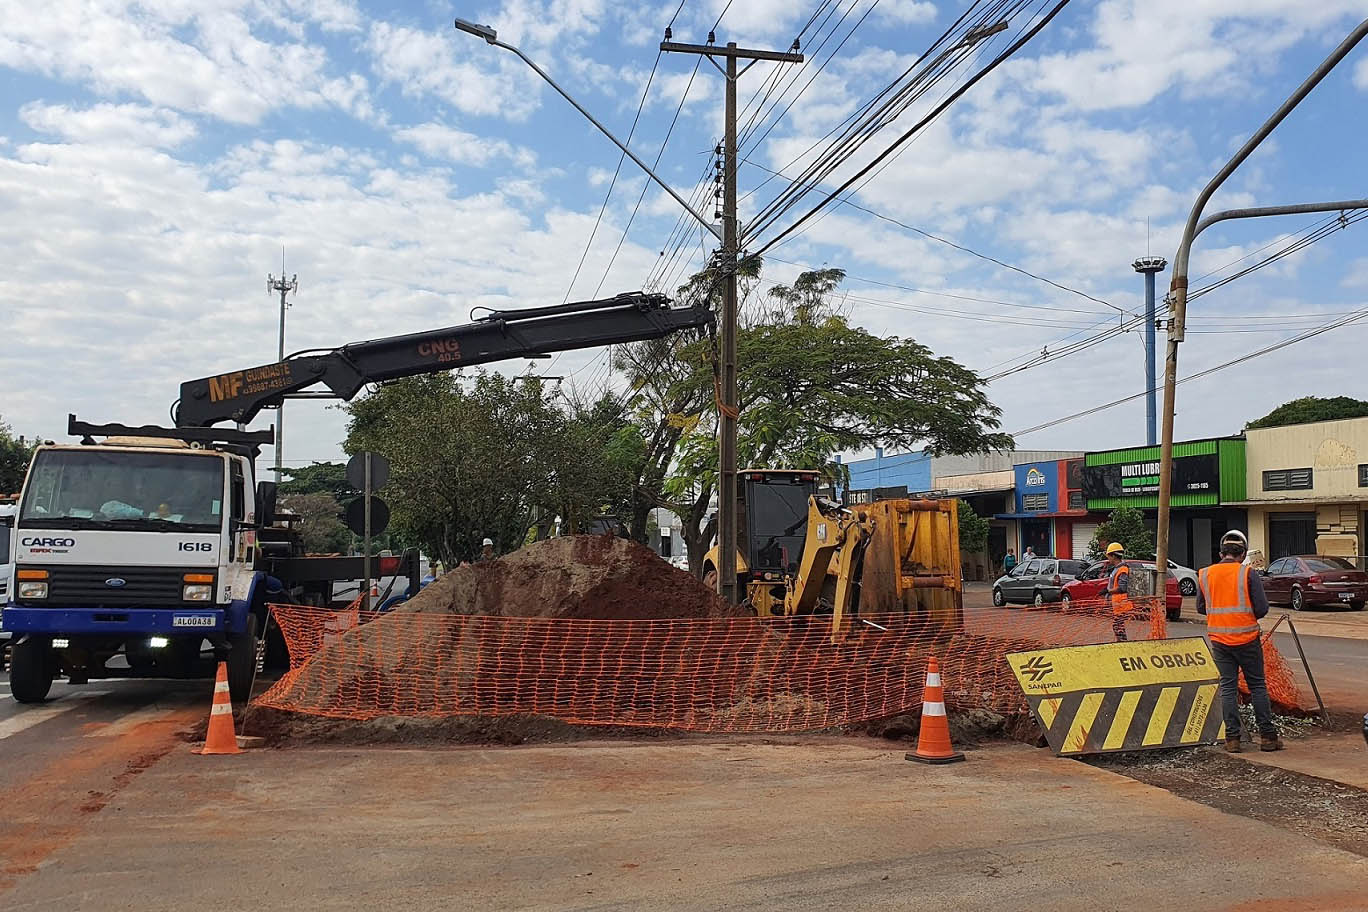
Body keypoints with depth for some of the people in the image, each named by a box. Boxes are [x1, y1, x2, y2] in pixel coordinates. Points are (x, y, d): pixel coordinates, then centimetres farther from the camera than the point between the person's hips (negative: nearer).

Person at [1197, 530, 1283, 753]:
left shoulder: (1204, 575, 2)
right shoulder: (1249, 573, -8)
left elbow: (1201, 608, 8)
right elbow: (1262, 608, -9)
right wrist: (1249, 615, 11)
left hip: (1219, 639, 2)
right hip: (1246, 637, -2)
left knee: (1228, 687, 7)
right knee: (1257, 685, 9)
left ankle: (1232, 738, 6)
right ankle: (1267, 736, 12)